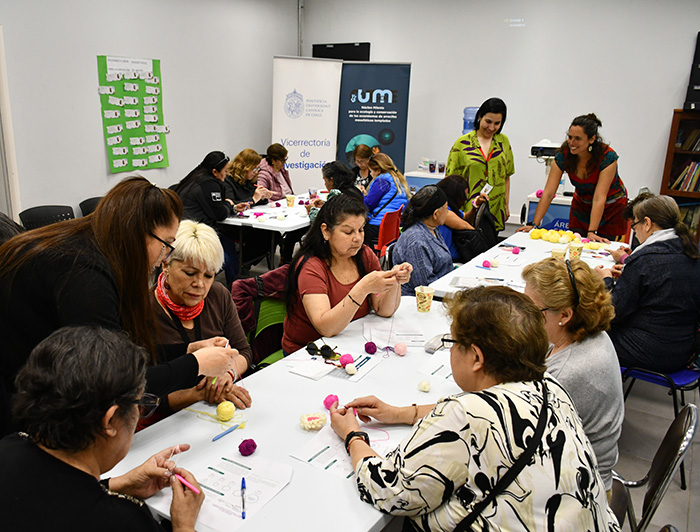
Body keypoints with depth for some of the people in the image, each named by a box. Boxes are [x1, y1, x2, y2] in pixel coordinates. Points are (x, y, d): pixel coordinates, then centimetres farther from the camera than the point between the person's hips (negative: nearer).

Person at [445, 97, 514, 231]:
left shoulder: (503, 141, 11)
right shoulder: (463, 142, 0)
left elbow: (506, 176, 16)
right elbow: (451, 178, 0)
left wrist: (506, 205, 14)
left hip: (495, 210, 3)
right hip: (468, 210, -3)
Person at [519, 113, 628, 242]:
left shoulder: (608, 157, -29)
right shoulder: (563, 154, -20)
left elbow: (599, 198, -34)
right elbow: (548, 193, -22)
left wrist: (591, 232, -40)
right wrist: (534, 224, -28)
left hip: (611, 208, -3)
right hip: (581, 205, 3)